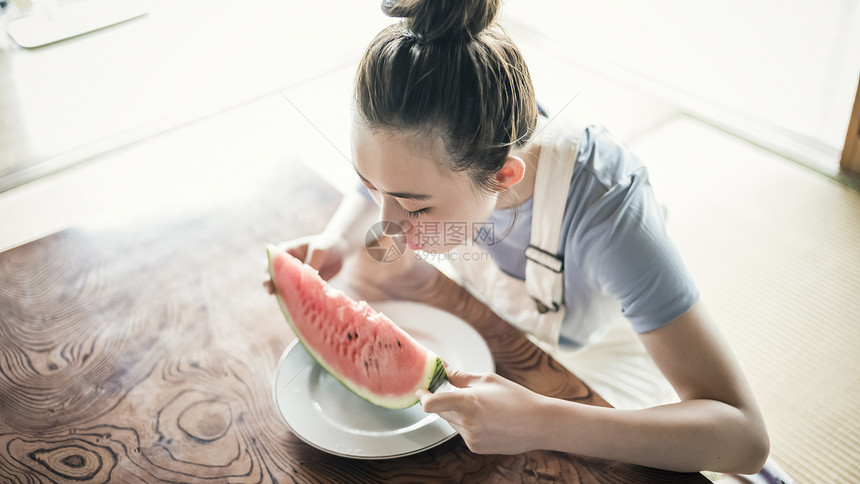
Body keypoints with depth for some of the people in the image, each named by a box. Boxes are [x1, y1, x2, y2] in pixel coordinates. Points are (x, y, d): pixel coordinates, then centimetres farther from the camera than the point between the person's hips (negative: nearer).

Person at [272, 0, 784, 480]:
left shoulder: (606, 209, -41)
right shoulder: (441, 145, -27)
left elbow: (746, 436, -41)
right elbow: (375, 190, 0)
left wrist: (541, 423, -55)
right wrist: (337, 241, -24)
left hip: (591, 362, -3)